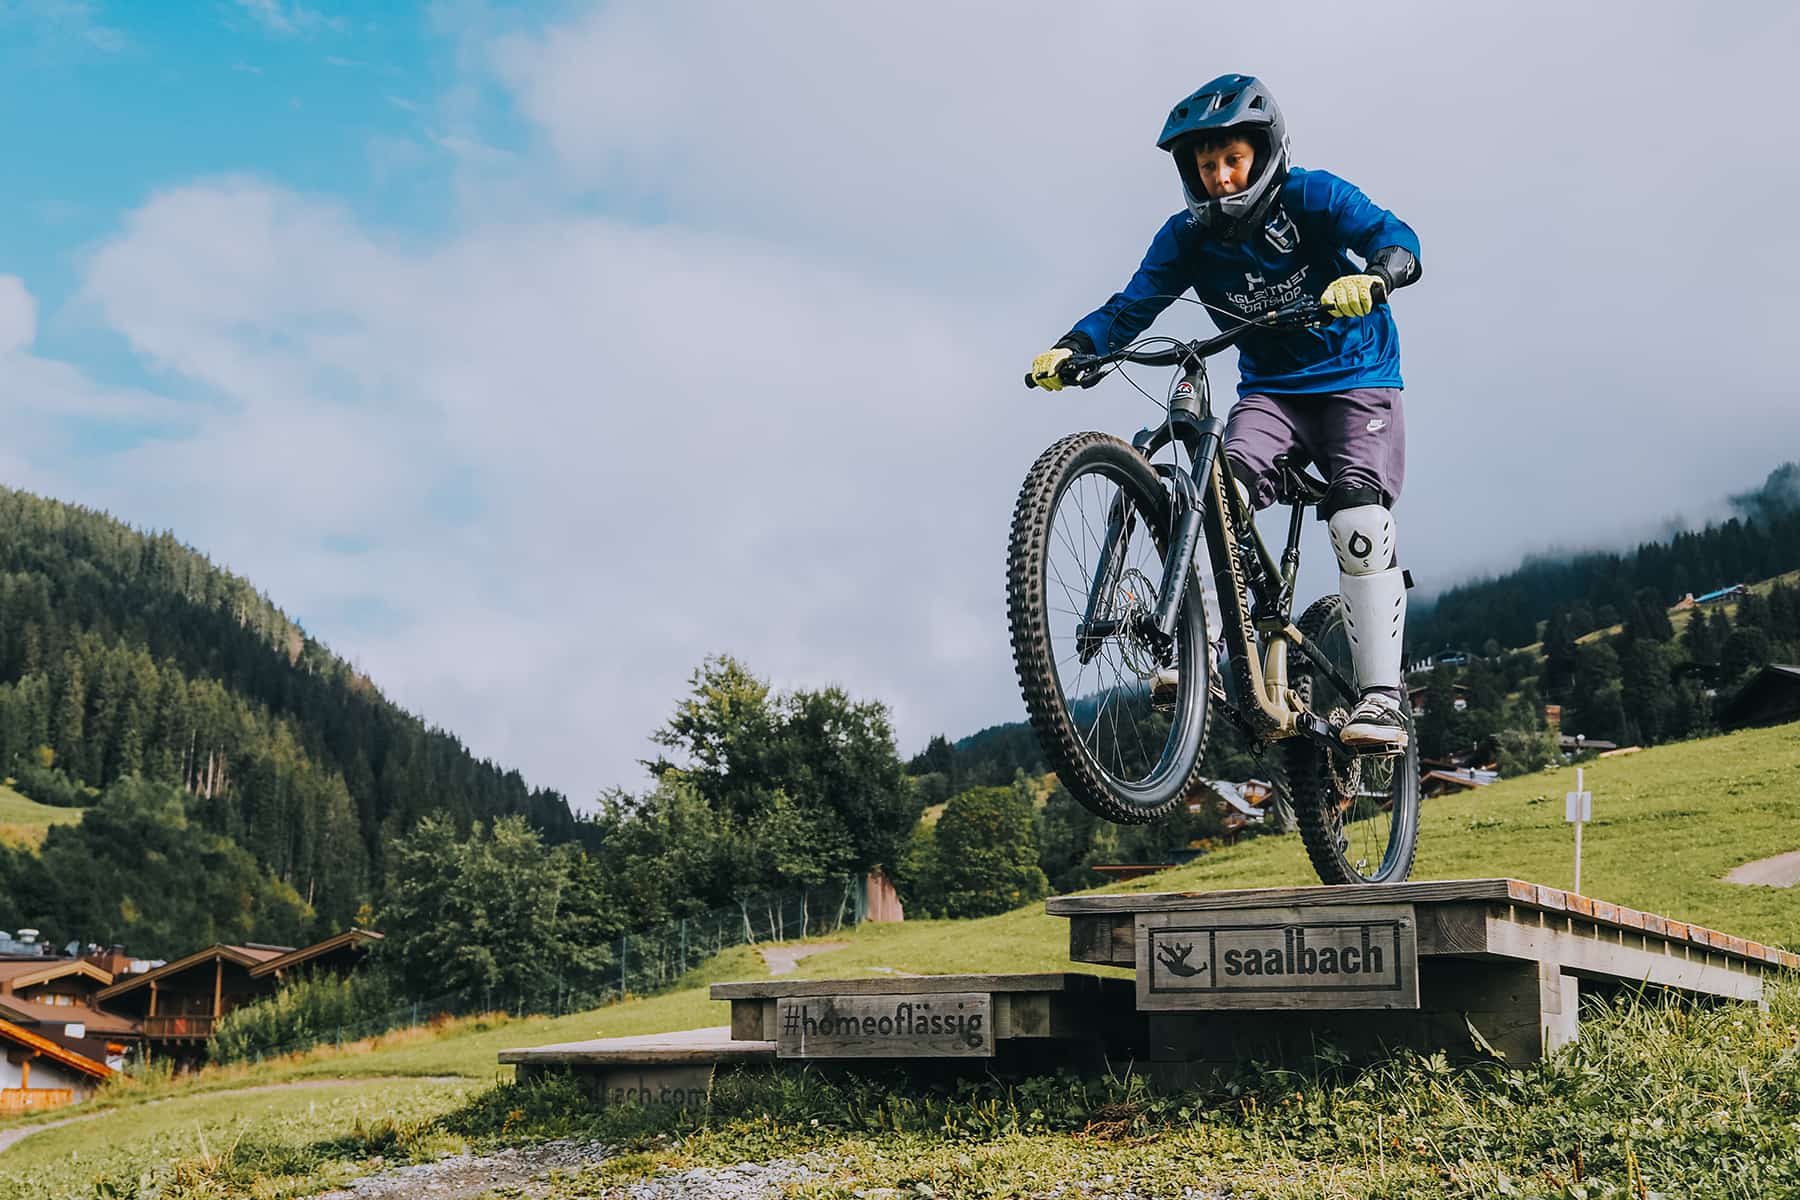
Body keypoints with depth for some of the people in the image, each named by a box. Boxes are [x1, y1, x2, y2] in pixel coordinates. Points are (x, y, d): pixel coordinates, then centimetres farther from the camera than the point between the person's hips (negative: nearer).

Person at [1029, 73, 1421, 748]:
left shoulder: (1311, 198, -13)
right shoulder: (1187, 237, -4)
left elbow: (1397, 240, -26)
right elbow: (1132, 307, -11)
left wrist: (1371, 277, -50)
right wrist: (1071, 349, -31)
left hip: (1355, 381, -3)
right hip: (1271, 390, 3)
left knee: (1358, 521, -23)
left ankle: (1381, 698, -21)